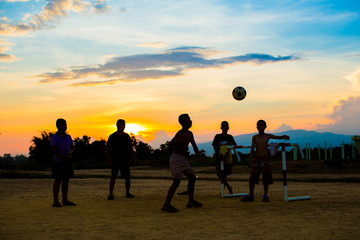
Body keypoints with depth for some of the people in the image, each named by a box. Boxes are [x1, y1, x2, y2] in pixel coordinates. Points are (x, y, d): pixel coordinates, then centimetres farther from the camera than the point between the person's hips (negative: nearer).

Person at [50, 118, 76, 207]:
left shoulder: (68, 137, 13)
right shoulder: (54, 137, -6)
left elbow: (72, 147, 17)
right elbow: (54, 150, -11)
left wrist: (70, 152, -5)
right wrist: (64, 157, -14)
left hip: (67, 162, 6)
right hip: (58, 162, -6)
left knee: (66, 181, 7)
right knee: (57, 181, -3)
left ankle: (65, 200, 14)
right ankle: (56, 201, 1)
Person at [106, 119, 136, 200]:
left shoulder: (127, 136, 10)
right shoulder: (112, 136, 0)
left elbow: (131, 149, 15)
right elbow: (108, 149, 0)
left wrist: (133, 159, 8)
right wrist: (109, 159, -10)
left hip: (125, 161, 3)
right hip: (115, 161, -3)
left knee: (127, 178, 4)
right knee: (113, 177, -6)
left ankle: (127, 193, 18)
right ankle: (111, 194, -1)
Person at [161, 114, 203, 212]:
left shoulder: (190, 134, 12)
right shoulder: (180, 133, -14)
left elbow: (194, 145, 23)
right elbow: (170, 143, -28)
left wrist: (198, 156, 15)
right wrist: (180, 141, -45)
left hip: (183, 159, 9)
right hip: (176, 159, -9)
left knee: (192, 177, 11)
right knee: (176, 181, -15)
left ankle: (191, 201, 21)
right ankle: (166, 204, -16)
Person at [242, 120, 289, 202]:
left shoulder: (268, 136, 3)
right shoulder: (254, 137, 3)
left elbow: (278, 137, 5)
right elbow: (252, 149, 1)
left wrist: (283, 136, -18)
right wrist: (250, 159, -6)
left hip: (265, 159, -1)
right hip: (256, 159, 1)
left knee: (266, 179, 1)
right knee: (252, 178, 2)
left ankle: (265, 196, 13)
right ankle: (251, 196, 14)